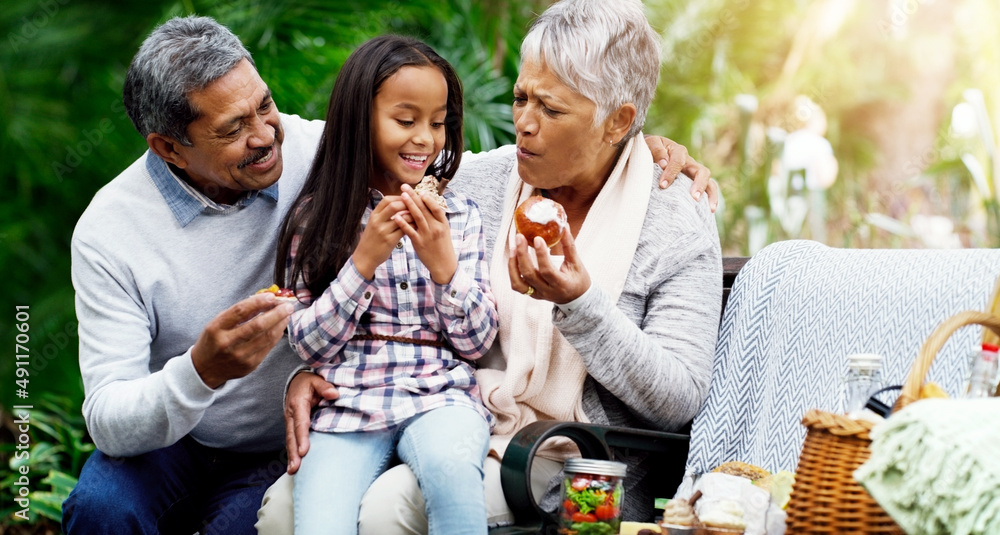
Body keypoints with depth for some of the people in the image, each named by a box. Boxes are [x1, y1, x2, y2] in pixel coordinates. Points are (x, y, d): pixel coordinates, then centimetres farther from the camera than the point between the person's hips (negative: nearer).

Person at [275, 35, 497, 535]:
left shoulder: (460, 214, 10)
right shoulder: (316, 216, 6)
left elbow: (477, 342, 6)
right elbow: (306, 344, 1)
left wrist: (443, 263, -10)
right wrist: (364, 260, -10)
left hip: (440, 395, 1)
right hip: (346, 402, -1)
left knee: (449, 465, -35)